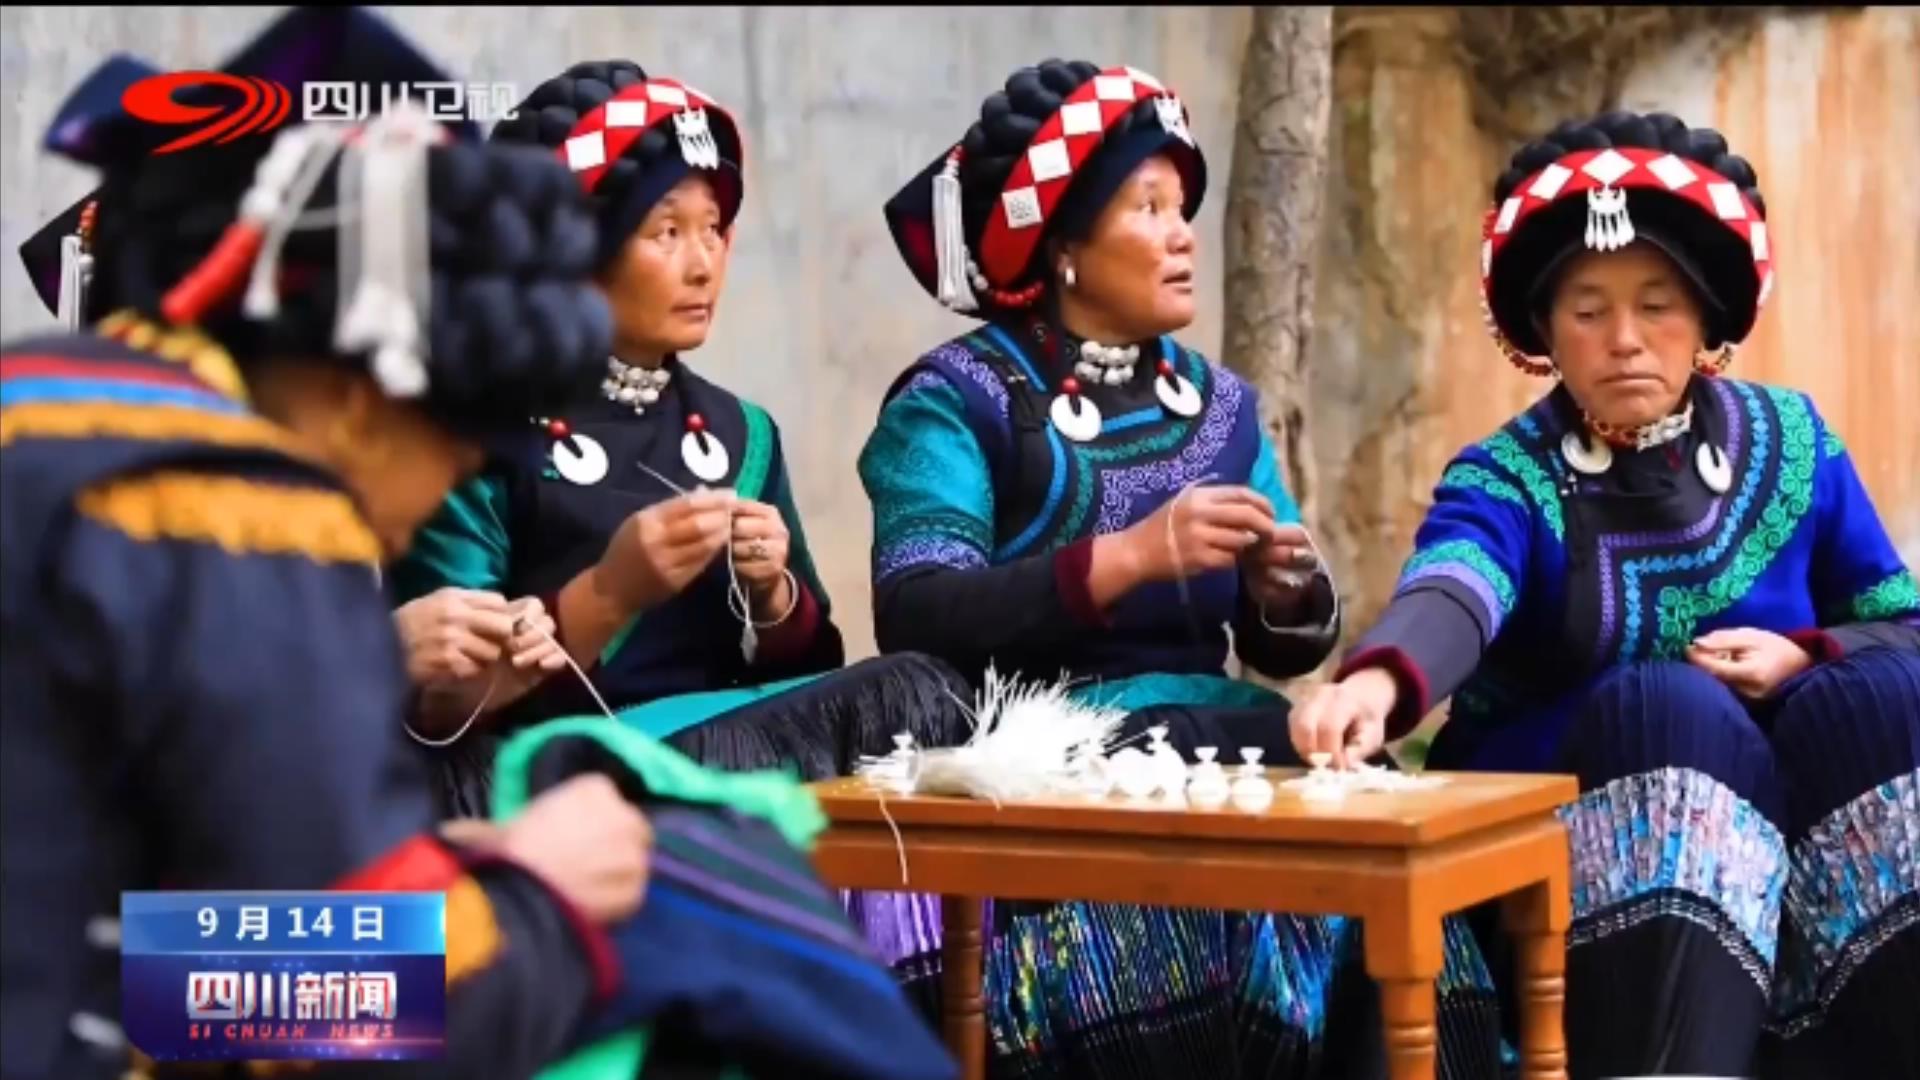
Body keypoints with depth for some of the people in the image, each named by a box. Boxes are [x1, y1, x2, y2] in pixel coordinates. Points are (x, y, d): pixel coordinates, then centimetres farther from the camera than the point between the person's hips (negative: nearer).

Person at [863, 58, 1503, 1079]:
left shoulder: (1219, 403, 16)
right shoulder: (957, 401, -1)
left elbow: (1284, 649, 16)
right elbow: (914, 620, -15)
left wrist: (1285, 592, -8)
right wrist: (1128, 557, -21)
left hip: (1217, 750, 5)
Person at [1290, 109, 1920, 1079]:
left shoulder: (1793, 446, 8)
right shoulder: (1506, 480, -2)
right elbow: (1449, 595, -25)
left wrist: (1812, 660, -12)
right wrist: (1378, 680, -48)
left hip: (1806, 804, 3)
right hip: (1568, 827, -2)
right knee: (1665, 706, -32)